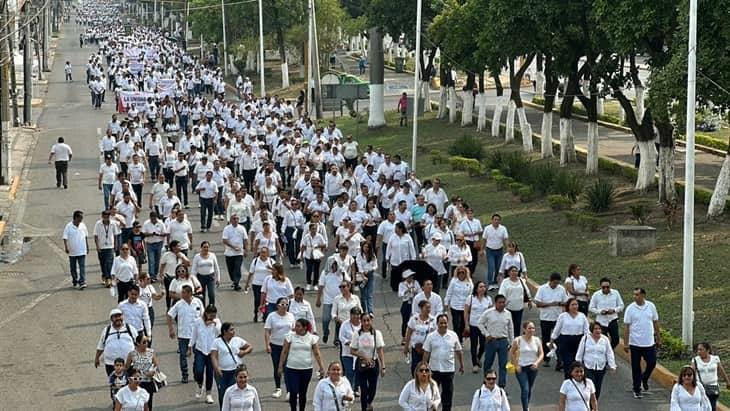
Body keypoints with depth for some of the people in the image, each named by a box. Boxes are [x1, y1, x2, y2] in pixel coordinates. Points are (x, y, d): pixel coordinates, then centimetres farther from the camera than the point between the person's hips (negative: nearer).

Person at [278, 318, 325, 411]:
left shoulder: (312, 338, -1)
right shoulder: (290, 336, -3)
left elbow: (317, 354, 0)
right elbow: (284, 352, 0)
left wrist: (322, 368, -4)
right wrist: (280, 366, -1)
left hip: (306, 369, 1)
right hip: (291, 369, -1)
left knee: (302, 393, 10)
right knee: (293, 392, -4)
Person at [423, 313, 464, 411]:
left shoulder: (453, 335, 0)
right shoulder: (431, 337, -4)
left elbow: (458, 351, 9)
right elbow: (426, 353, -1)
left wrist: (461, 365, 12)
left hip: (449, 369, 1)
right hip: (434, 369, -1)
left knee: (448, 392, 5)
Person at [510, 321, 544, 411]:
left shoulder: (537, 340, -1)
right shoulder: (518, 340, -11)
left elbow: (541, 354, 2)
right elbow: (511, 353, 1)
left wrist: (537, 362, -16)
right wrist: (516, 365, -5)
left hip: (533, 367, 4)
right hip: (521, 368, -4)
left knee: (529, 389, 15)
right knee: (525, 389, -14)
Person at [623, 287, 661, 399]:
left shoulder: (651, 306, 0)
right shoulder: (630, 308, -7)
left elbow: (655, 322, 9)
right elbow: (626, 326, -6)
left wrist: (658, 338, 9)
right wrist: (626, 343, -9)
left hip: (649, 342, 2)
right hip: (635, 343, -2)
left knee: (652, 363, 2)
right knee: (636, 367, 4)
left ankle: (644, 378, 32)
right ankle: (637, 390, 15)